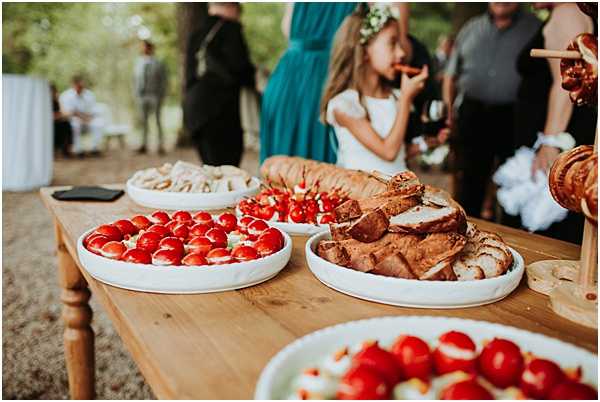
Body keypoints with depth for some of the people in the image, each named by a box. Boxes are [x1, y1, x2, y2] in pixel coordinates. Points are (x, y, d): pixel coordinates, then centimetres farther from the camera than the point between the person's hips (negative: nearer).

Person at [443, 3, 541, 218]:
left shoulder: (535, 28, 3)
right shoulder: (471, 28, 12)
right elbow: (451, 75, 15)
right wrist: (449, 109, 6)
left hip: (516, 118, -2)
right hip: (472, 114, 2)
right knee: (468, 183, 8)